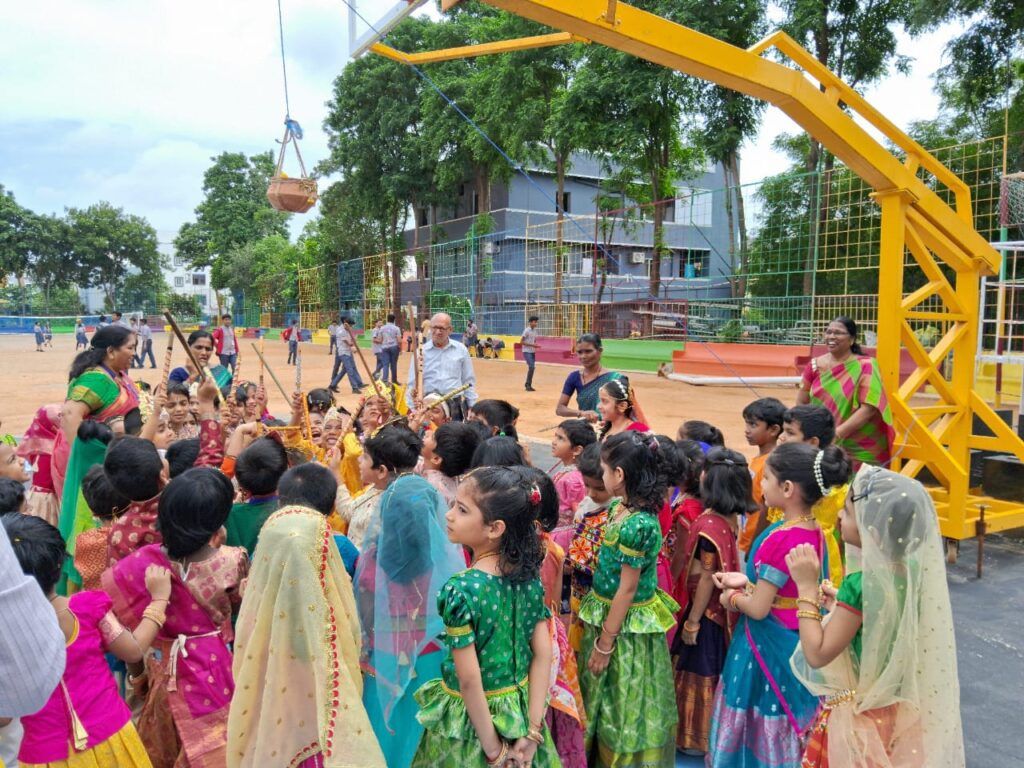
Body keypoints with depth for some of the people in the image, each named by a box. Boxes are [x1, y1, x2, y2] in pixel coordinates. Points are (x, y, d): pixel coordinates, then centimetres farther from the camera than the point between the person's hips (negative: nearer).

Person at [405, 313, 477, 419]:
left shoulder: (461, 350, 5)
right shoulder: (421, 351, 1)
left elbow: (468, 381, 11)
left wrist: (472, 407, 8)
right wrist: (412, 409, -5)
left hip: (455, 406, 1)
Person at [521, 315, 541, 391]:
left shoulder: (535, 330, 9)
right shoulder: (526, 330, -14)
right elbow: (521, 341, -16)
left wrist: (536, 345, -3)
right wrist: (532, 345, -21)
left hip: (532, 352, 8)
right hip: (527, 352, -8)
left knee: (532, 368, 6)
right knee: (531, 367, -17)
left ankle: (528, 385, 15)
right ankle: (528, 385, -8)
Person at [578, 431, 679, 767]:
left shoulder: (637, 524, -27)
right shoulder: (625, 509, 1)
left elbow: (628, 590, -22)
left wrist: (605, 643, -14)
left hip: (627, 626, -9)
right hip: (609, 616, 9)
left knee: (622, 707, 10)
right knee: (605, 699, 23)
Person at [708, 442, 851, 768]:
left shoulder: (781, 539, -27)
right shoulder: (814, 532, -1)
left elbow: (757, 608, -22)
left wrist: (732, 598, -3)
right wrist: (745, 580, 8)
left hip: (768, 645, -8)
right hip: (798, 642, 8)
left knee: (755, 724, 10)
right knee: (782, 729, 23)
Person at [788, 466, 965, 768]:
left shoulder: (860, 585, -30)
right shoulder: (913, 571, -7)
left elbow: (817, 654, -24)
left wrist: (807, 586, -22)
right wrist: (842, 605, 9)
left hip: (859, 714, -7)